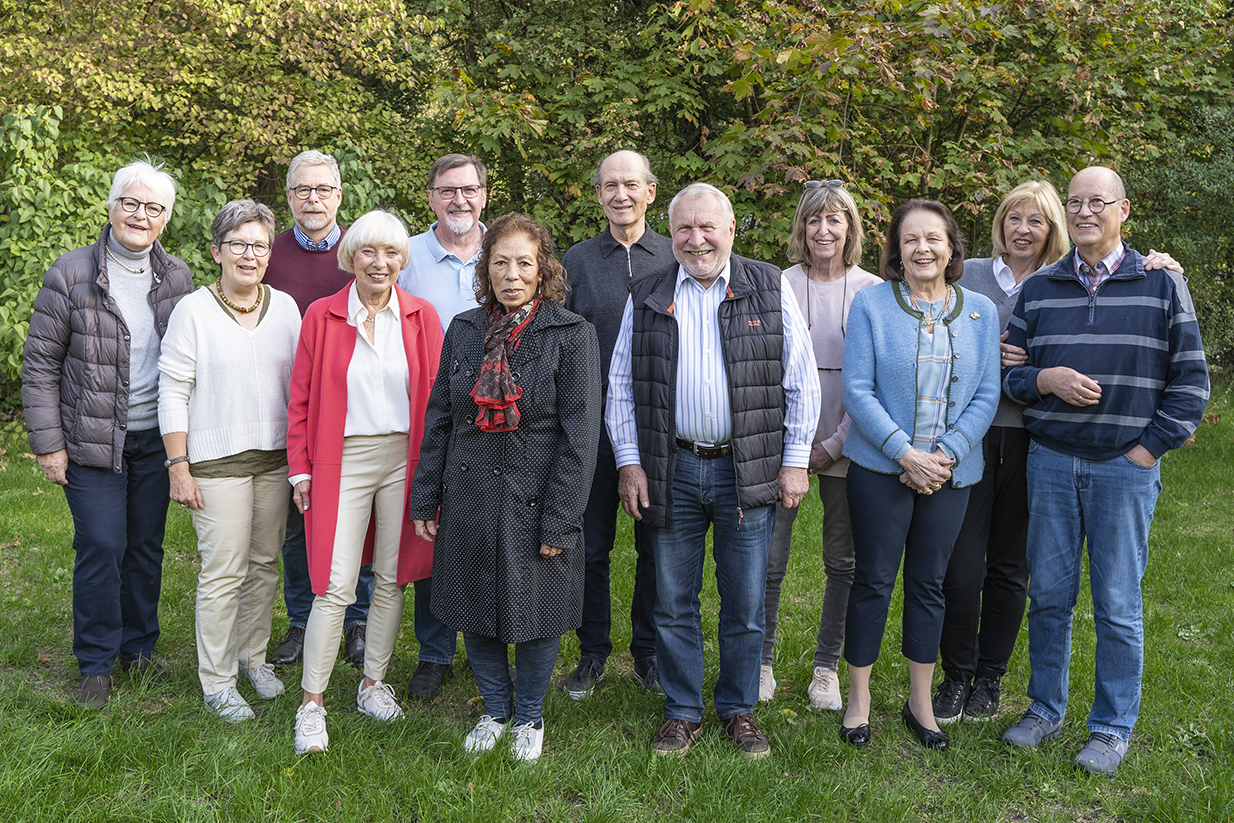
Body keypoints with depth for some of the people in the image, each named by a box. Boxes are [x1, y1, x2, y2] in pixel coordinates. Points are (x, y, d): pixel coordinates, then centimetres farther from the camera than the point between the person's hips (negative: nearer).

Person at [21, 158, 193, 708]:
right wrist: (47, 444, -7)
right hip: (92, 440, -3)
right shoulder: (71, 275, -7)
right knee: (100, 548, -3)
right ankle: (97, 665, 13)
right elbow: (40, 364, -4)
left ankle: (139, 648, 28)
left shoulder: (177, 277, 4)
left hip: (156, 437, 3)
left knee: (146, 546, 11)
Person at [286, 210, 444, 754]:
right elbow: (301, 399, 4)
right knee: (335, 587, -5)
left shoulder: (421, 317, 4)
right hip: (343, 460, -2)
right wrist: (300, 467, 0)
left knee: (391, 579, 10)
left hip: (404, 459, 2)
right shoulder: (322, 316, 1)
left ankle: (373, 684, 28)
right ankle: (311, 703, 8)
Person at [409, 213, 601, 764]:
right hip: (469, 497, 4)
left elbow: (579, 435, -10)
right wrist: (425, 499, 7)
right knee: (474, 612, 14)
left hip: (534, 500, -3)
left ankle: (529, 716, 33)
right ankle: (494, 709, 37)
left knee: (535, 614, 9)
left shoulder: (571, 334, -7)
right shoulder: (463, 330, 5)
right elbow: (438, 419, 10)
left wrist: (560, 520, -14)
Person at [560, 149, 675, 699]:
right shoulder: (578, 259, 6)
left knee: (656, 545, 9)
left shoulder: (676, 259, 5)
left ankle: (649, 652, 25)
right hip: (592, 427, 0)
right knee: (590, 544, 7)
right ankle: (592, 651, 24)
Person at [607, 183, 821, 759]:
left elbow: (801, 381, 3)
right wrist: (628, 462, 2)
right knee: (673, 602, 9)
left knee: (745, 603, 7)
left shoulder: (771, 289, 3)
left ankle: (739, 710, 26)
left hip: (748, 470, -1)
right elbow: (621, 386, 9)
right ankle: (682, 712, 25)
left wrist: (795, 460, -1)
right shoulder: (646, 298, 7)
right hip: (671, 470, 1)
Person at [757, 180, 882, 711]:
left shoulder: (874, 292, 2)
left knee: (842, 562, 7)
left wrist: (835, 444, -6)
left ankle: (827, 667, 23)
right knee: (769, 559, 0)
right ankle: (762, 662, 19)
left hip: (845, 445, 1)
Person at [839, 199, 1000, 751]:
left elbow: (986, 396, 2)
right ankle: (858, 699, 20)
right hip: (881, 467, -2)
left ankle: (920, 703, 26)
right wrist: (906, 453, -16)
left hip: (951, 471, 3)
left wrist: (945, 454, -12)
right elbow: (857, 389, -8)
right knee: (873, 581, 4)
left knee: (929, 583, 11)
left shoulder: (981, 312, 6)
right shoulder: (871, 304, -3)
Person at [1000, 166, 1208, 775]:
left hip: (1126, 467, -2)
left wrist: (1150, 448, -5)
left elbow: (1190, 378, 2)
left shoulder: (1163, 284, 2)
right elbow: (1008, 371, 11)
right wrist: (1045, 380, -10)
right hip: (1050, 461, 2)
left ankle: (1113, 728, 18)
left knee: (1118, 605, 3)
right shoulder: (1038, 290, 9)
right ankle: (1045, 709, 24)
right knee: (1048, 595, 8)